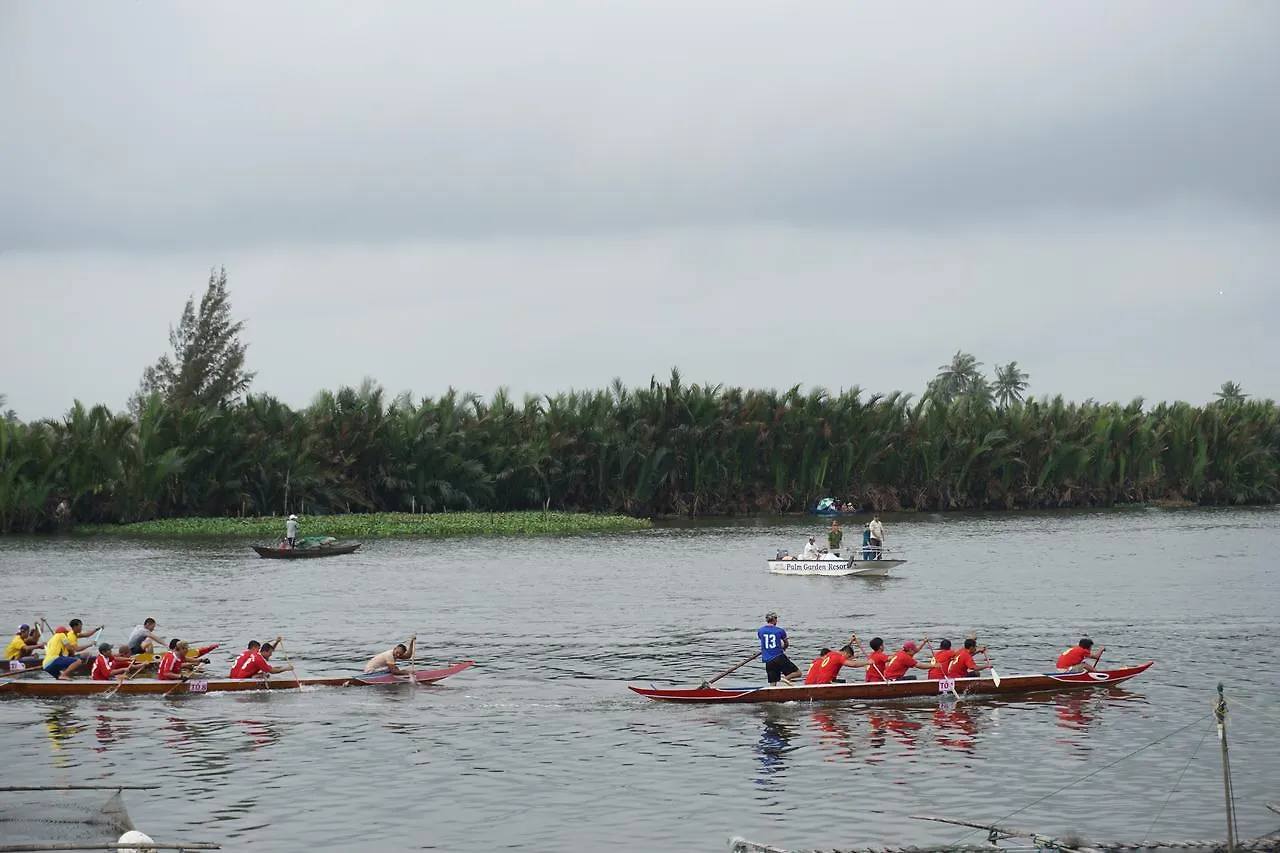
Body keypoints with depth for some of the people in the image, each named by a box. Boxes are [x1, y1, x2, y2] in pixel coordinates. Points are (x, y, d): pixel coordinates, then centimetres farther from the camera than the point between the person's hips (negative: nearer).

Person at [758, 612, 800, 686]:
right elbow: (787, 644, 19)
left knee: (772, 684, 7)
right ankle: (785, 678, -21)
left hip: (768, 661, 3)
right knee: (797, 672, 4)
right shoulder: (780, 631, 0)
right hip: (779, 658, -3)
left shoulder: (760, 631, 6)